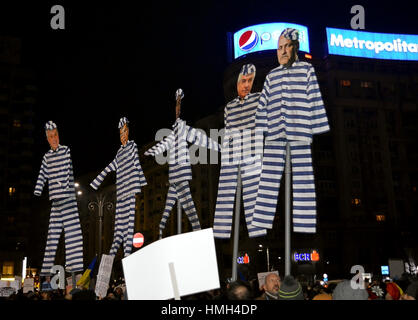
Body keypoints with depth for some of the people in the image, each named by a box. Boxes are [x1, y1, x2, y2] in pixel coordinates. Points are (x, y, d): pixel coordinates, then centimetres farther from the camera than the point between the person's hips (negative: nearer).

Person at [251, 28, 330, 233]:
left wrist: (316, 129, -4)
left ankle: (304, 226, 2)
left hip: (299, 134, -3)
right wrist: (259, 131, 6)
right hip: (274, 135, 3)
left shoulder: (306, 70, 9)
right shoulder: (271, 76, 17)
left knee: (302, 179, -3)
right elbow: (263, 105, 13)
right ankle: (262, 221, 3)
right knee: (269, 177, -1)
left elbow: (315, 100, 3)